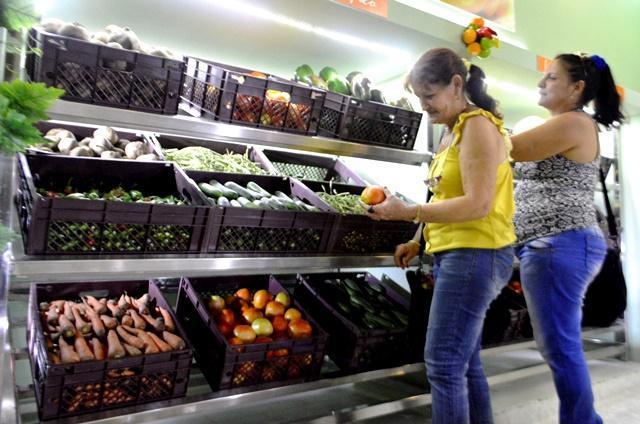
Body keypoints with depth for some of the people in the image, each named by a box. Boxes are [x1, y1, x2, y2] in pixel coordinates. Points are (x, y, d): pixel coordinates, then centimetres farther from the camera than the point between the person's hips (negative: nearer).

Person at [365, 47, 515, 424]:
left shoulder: (478, 125, -10)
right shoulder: (454, 133, 18)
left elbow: (477, 205, -19)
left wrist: (409, 212, -21)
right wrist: (421, 242, 12)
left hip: (476, 255, -10)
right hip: (458, 254, 10)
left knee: (444, 365, -7)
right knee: (465, 363, 15)